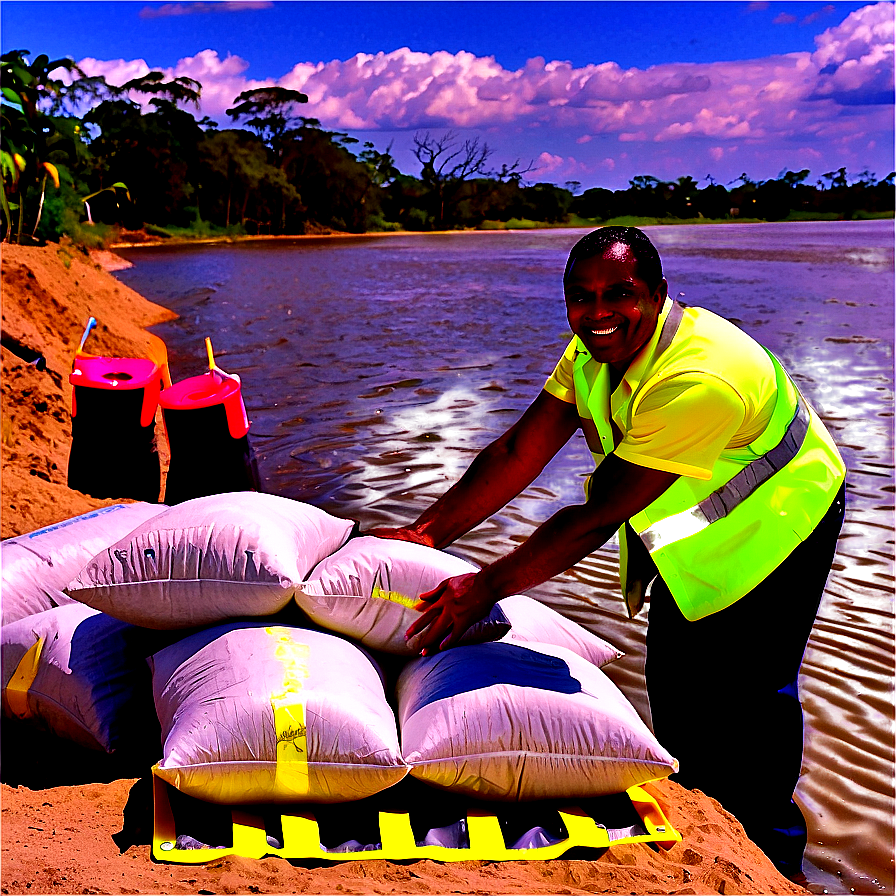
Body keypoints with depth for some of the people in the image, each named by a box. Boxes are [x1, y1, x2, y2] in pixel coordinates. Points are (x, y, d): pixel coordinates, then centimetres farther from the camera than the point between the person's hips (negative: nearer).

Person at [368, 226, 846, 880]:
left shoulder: (697, 379, -39)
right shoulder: (595, 348, -12)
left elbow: (596, 517, -38)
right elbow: (519, 451, -14)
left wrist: (485, 588, -34)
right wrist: (426, 533, -21)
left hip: (773, 530, -7)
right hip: (693, 529, 7)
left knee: (746, 693, 1)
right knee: (674, 679, 12)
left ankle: (768, 849, 28)